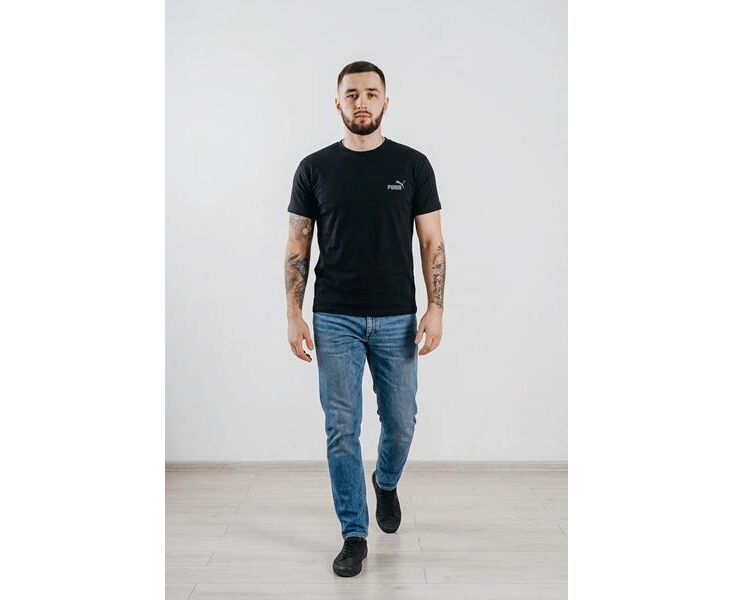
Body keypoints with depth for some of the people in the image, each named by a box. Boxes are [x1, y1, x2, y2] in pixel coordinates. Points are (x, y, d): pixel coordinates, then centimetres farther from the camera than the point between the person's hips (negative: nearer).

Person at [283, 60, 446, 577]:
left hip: (396, 319, 0)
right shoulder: (315, 168, 1)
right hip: (335, 319, 0)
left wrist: (436, 308, -9)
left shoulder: (412, 165, 0)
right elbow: (298, 245, 2)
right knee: (342, 428, 1)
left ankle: (387, 482, 43)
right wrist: (294, 313, -6)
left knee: (400, 421, 9)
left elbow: (432, 242, 0)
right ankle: (354, 533, 15)